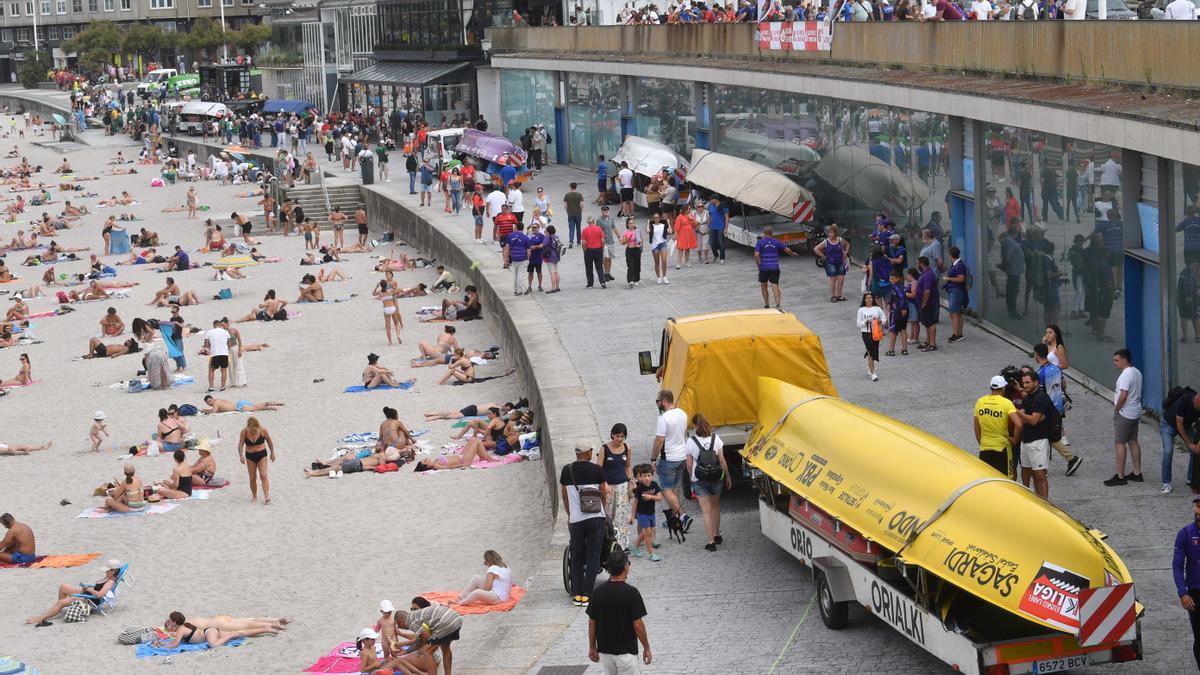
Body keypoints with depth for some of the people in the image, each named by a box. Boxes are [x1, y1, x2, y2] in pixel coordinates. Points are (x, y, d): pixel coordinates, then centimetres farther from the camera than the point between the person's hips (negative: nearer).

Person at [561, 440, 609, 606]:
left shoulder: (567, 471, 1)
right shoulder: (596, 470, -5)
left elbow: (564, 496, 11)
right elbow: (603, 494, 6)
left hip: (576, 519, 1)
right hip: (596, 517, -1)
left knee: (576, 557, 11)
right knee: (593, 557, 5)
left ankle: (576, 594, 9)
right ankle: (587, 594, 1)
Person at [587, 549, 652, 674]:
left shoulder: (599, 591, -2)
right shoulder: (631, 592, -16)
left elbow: (591, 622, 3)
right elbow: (637, 624, -14)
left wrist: (592, 647, 13)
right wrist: (646, 648, -3)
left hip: (604, 650, 5)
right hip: (626, 651, -5)